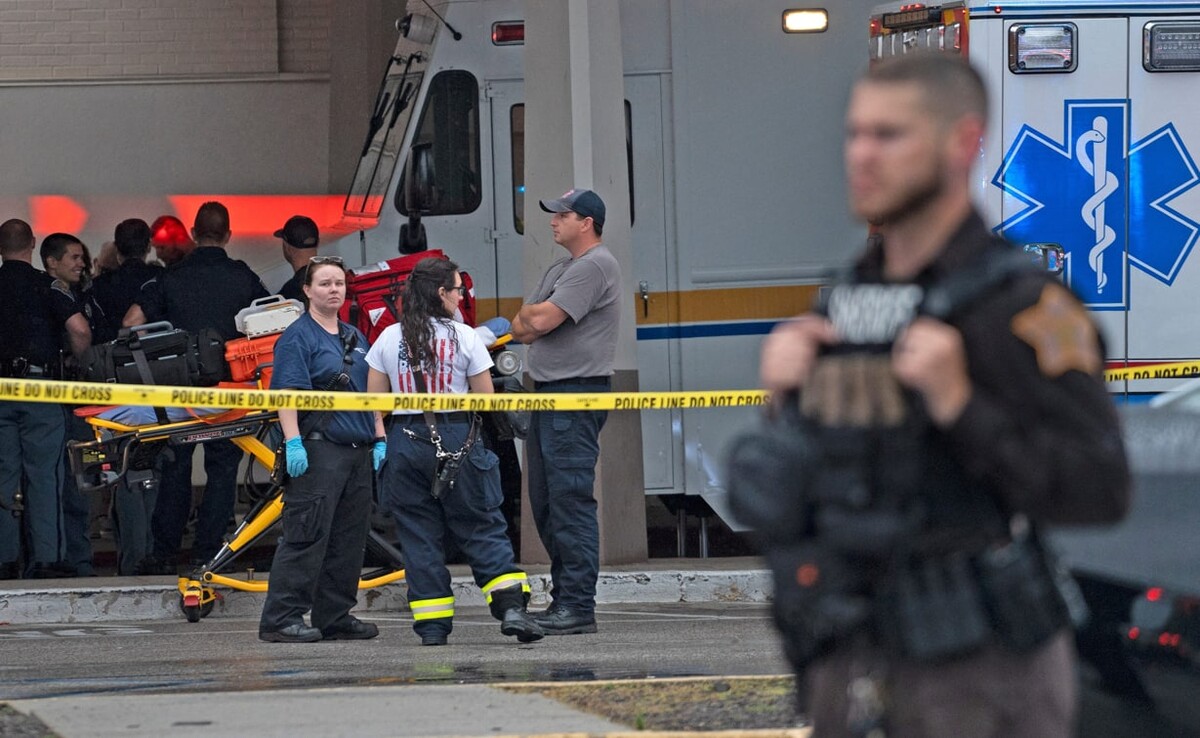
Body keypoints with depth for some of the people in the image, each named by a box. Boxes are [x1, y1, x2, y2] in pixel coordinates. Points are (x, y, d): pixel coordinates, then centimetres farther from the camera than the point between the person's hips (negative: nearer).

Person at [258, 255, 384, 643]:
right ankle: (281, 618, -11)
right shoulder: (298, 337, -5)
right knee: (306, 537, -11)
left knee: (349, 539, 9)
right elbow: (286, 394, -14)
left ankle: (335, 617, 16)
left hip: (358, 451, 8)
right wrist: (293, 443, -22)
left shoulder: (355, 338, 19)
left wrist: (379, 440, 17)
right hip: (318, 449, -8)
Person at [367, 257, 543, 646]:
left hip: (406, 441, 2)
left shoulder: (389, 339, 3)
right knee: (482, 527, 3)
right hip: (457, 438, -2)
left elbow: (373, 400, 4)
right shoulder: (464, 337, -4)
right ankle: (511, 606, -10)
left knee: (419, 534, 7)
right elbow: (486, 398, 0)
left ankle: (432, 623, 4)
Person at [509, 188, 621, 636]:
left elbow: (539, 320, -17)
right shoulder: (561, 270, 22)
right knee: (545, 502, 11)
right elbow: (524, 329, 18)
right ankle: (563, 598, 15)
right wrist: (530, 322, -3)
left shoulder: (595, 267, -10)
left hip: (577, 393, -11)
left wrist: (529, 316, 4)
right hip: (550, 394, 11)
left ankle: (579, 606, -15)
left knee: (571, 499, -13)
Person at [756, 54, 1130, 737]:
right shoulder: (848, 302, 11)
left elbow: (1099, 493, -18)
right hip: (856, 664, 7)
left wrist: (958, 403, -25)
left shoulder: (1026, 304, -12)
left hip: (985, 673, -7)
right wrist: (785, 390, 0)